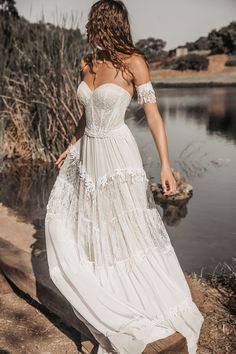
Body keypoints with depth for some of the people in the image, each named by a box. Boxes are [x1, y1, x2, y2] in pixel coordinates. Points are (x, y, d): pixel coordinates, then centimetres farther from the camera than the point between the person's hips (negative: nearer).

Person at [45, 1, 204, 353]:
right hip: (88, 154, 8)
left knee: (133, 233, -1)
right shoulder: (86, 63, 7)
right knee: (62, 219, 16)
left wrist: (165, 164, -26)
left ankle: (171, 314, 18)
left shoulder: (133, 63, -13)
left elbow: (153, 114, -17)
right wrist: (71, 147, 24)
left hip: (118, 157, -7)